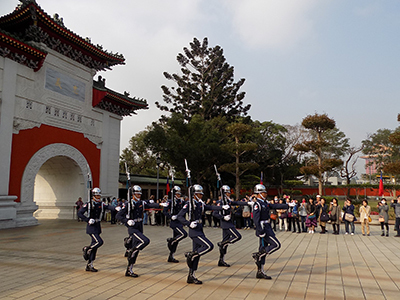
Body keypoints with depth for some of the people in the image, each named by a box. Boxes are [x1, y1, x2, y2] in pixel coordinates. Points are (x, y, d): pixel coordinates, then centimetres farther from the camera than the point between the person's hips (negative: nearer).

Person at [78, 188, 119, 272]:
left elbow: (108, 207, -14)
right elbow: (79, 213, -9)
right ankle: (86, 249, 9)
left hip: (98, 226, 6)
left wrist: (115, 208, -34)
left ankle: (89, 265, 19)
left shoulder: (101, 204, 5)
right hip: (91, 226, -6)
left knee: (94, 245, 9)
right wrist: (88, 220, -19)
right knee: (99, 242, -18)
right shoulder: (88, 204, -8)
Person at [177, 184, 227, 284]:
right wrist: (189, 223, -24)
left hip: (199, 230, 8)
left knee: (197, 254, 10)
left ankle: (191, 276, 19)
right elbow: (180, 216, -13)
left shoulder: (200, 204, 11)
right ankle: (190, 255, -1)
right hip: (194, 231, -8)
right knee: (209, 246, -16)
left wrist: (222, 207, -4)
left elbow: (210, 207, 9)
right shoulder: (189, 203, -10)